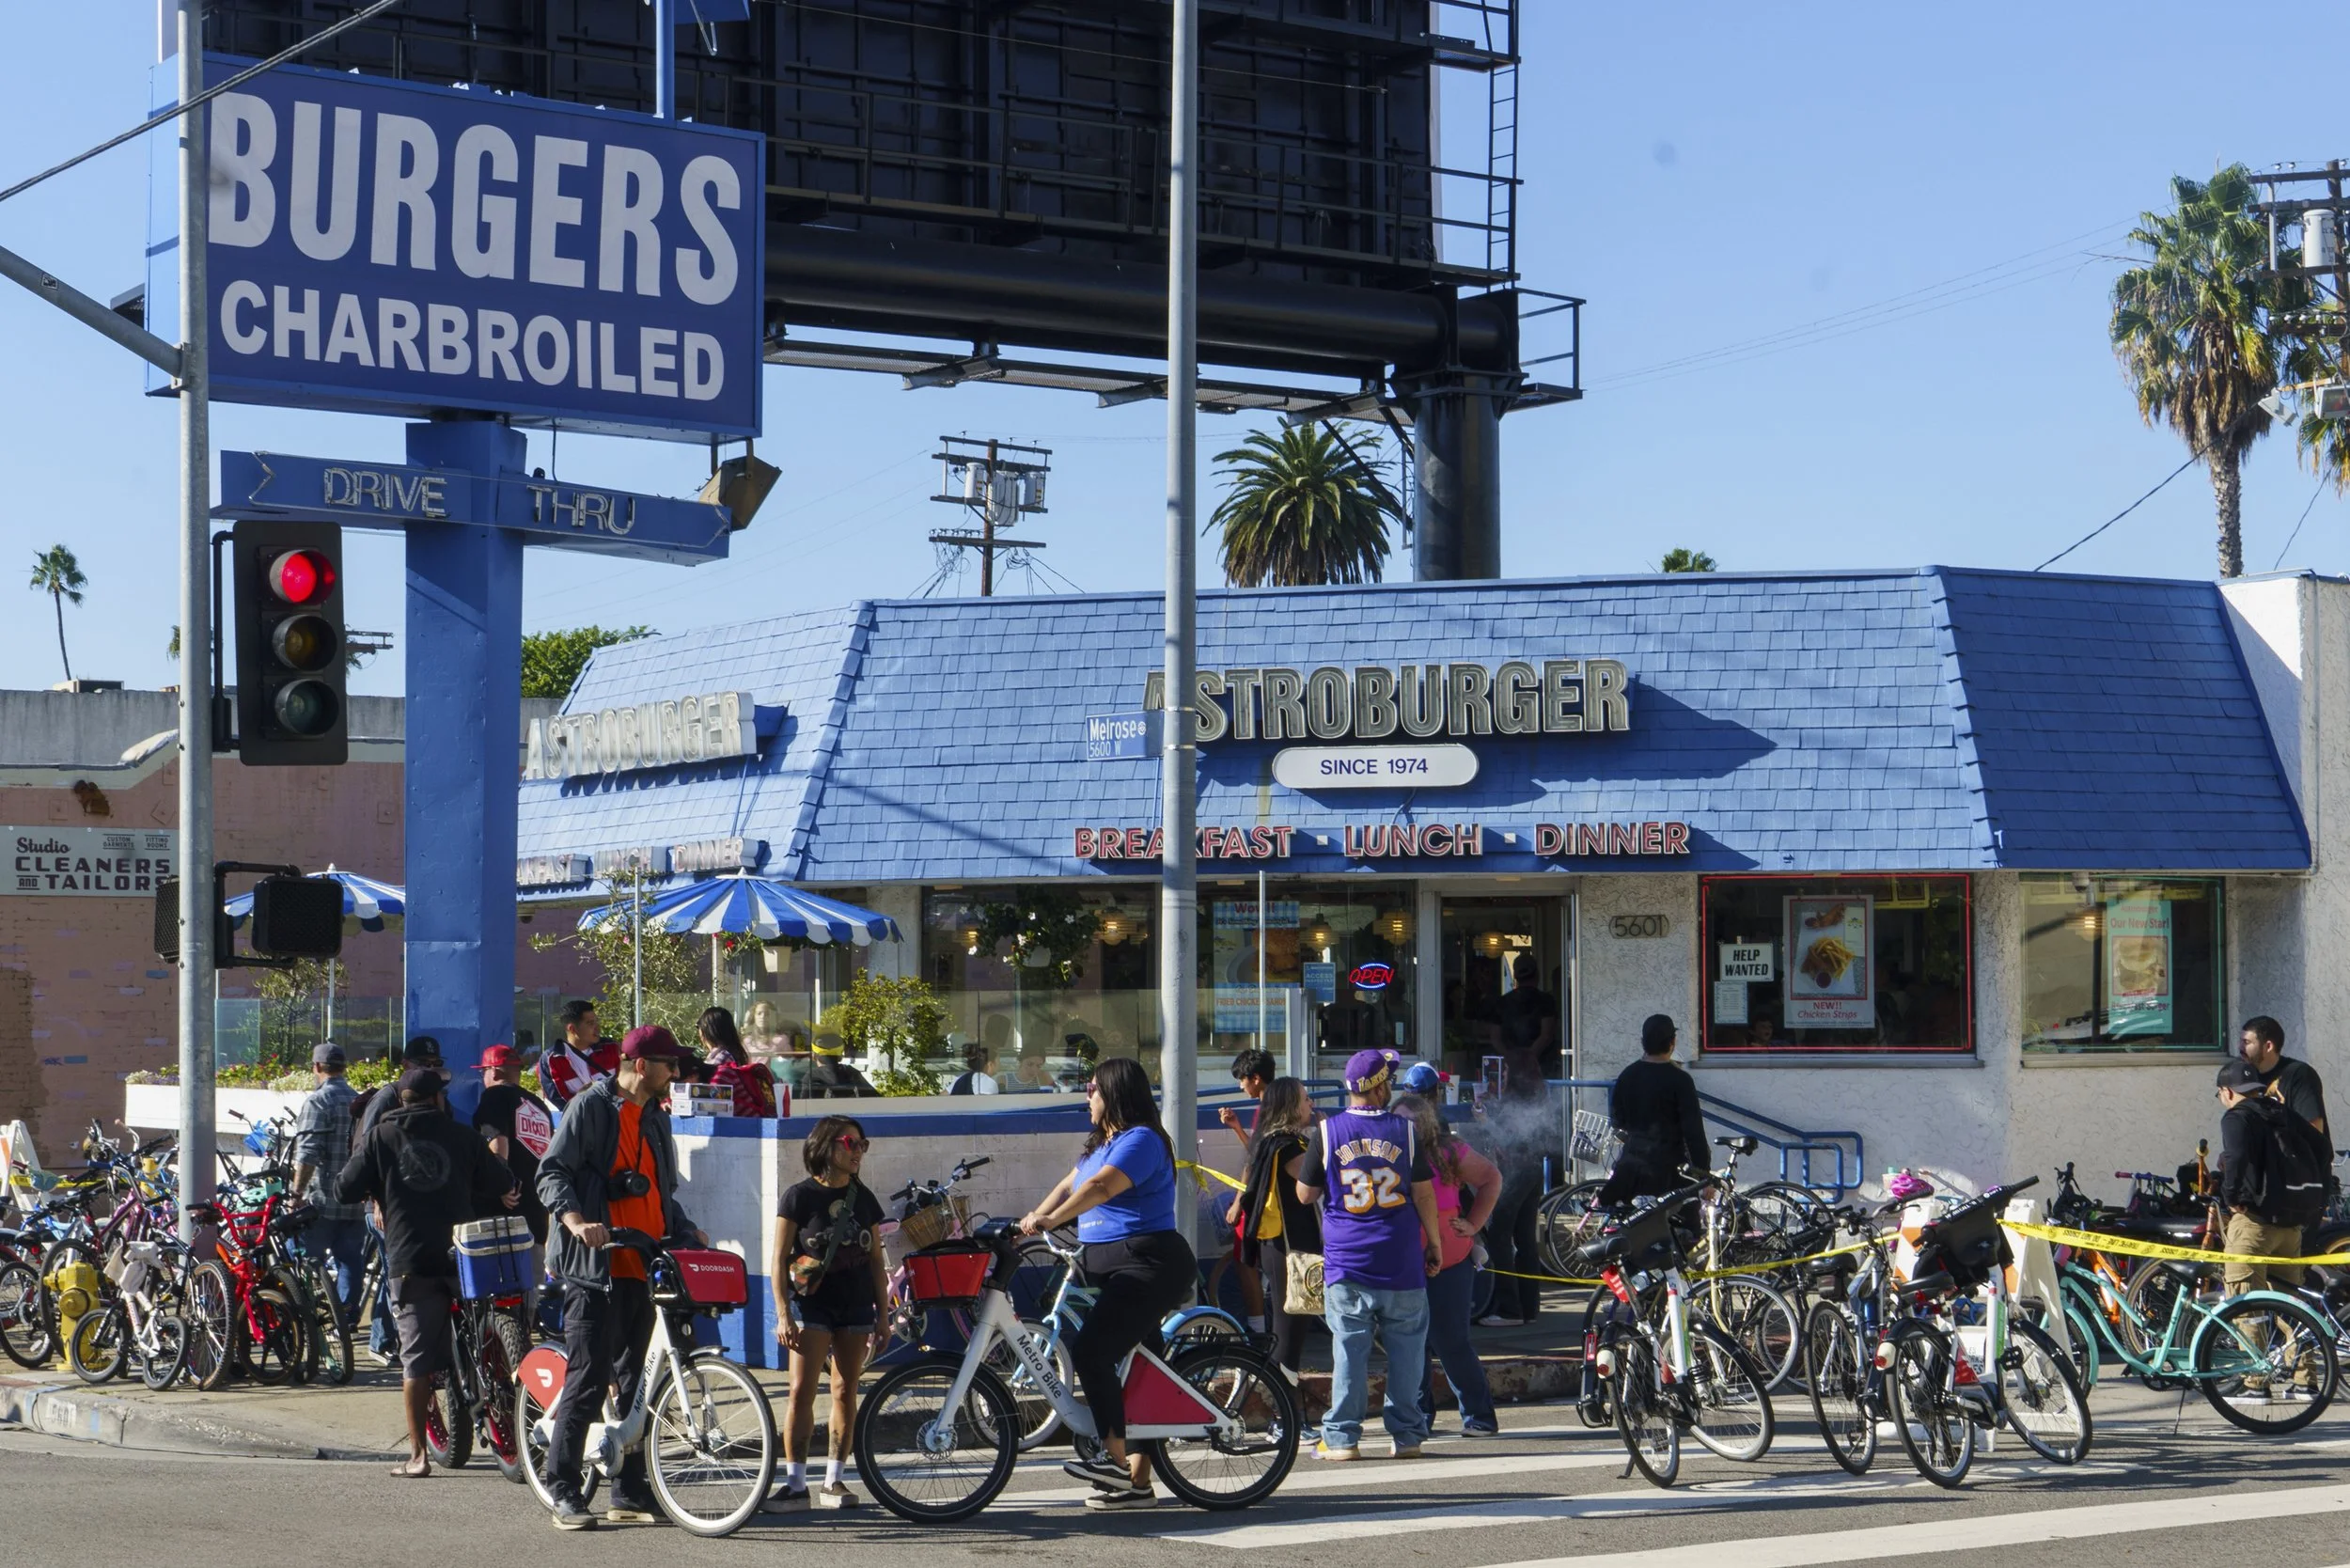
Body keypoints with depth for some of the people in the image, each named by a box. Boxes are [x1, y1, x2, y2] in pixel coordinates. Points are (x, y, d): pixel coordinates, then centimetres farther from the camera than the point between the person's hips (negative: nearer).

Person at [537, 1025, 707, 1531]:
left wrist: (687, 1233, 11)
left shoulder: (655, 1118, 19)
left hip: (640, 1269, 8)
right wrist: (573, 1219, -28)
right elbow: (552, 1172, -12)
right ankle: (563, 1491, -2)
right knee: (588, 1380, -9)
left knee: (633, 1381, 10)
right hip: (595, 1267, -8)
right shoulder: (591, 1106, -5)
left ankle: (628, 1493, 15)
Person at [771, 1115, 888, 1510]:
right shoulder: (800, 1197, -3)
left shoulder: (863, 1199, 10)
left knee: (846, 1391, 4)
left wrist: (883, 1314, 10)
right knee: (802, 1391, -11)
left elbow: (876, 1261, 14)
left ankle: (833, 1481, 11)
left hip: (856, 1307, 4)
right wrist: (784, 1314, -12)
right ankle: (795, 1483, -10)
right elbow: (780, 1259, -5)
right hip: (811, 1305, -4)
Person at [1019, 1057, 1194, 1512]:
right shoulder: (1102, 1144, 19)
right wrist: (1032, 1218, 6)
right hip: (1112, 1268, 11)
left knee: (1090, 1352, -22)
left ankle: (1117, 1461, -21)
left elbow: (1101, 1187, -27)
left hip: (1147, 1267, -11)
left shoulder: (1141, 1140, -14)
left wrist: (1049, 1220, -34)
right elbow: (1070, 1185, 20)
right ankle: (1138, 1483, 13)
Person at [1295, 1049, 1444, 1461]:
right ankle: (1406, 1435, 9)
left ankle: (1342, 1437, 1)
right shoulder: (1404, 1130, 0)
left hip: (1346, 1262, 0)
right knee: (1405, 1350, 7)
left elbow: (1305, 1193, 5)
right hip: (1401, 1262, 0)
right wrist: (1434, 1243, 13)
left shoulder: (1327, 1131, -1)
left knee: (1349, 1350, 1)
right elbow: (1423, 1192, 2)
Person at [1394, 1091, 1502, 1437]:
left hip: (1449, 1264, -3)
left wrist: (1474, 1224, 4)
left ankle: (1479, 1417, 8)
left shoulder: (1449, 1153, -4)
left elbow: (1491, 1178, 9)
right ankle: (1419, 1414, 18)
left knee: (1450, 1342, -3)